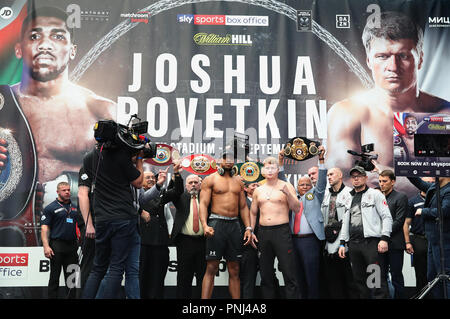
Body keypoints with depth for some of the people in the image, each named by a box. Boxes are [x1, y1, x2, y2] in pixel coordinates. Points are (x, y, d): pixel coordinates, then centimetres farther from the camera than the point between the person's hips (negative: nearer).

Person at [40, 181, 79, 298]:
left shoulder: (75, 208, 16)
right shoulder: (51, 208, 0)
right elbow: (44, 228, -6)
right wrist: (46, 246, -17)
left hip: (72, 245, 5)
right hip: (57, 246, -5)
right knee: (55, 276, 0)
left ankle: (72, 296, 13)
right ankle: (52, 296, 6)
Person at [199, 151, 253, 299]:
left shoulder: (238, 181, 17)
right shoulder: (210, 179, 3)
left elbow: (243, 206, 18)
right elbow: (203, 204, -5)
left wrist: (248, 227, 7)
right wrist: (205, 225, -20)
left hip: (234, 225, 5)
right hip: (216, 224, -4)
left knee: (234, 270, 6)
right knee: (211, 268, -7)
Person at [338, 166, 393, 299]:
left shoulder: (375, 194, 4)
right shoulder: (350, 200, 22)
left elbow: (387, 217, -3)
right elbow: (345, 222, 24)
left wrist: (384, 238, -14)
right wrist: (342, 243, 16)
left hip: (372, 242, -6)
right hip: (353, 244, 6)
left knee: (378, 280, -10)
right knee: (359, 280, 8)